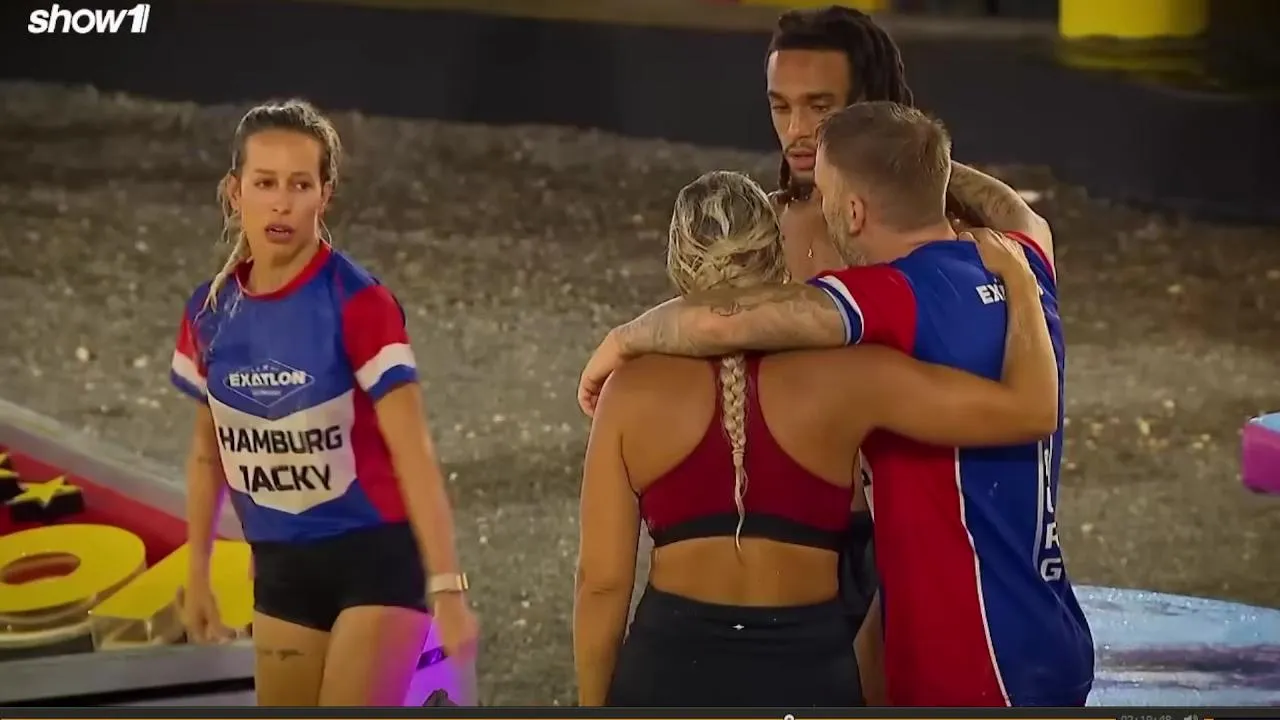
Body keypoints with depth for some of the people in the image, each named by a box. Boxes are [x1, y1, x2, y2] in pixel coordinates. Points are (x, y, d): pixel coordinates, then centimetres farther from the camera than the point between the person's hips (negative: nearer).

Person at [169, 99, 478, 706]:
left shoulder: (357, 304, -18)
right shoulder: (209, 313, -2)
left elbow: (413, 453, -20)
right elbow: (208, 449, 13)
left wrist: (447, 587, -24)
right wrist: (197, 572, 15)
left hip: (377, 557, -6)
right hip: (281, 566, 6)